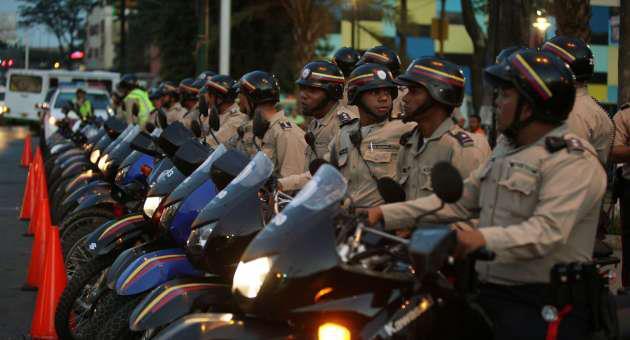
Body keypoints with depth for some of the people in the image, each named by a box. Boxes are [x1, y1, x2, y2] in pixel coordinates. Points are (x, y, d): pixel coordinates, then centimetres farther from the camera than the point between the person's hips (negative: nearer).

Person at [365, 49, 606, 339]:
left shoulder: (572, 160, -10)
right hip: (488, 292, 8)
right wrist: (386, 214, 9)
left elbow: (547, 231, -23)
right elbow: (457, 201, 18)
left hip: (544, 302, -8)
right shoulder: (507, 153, 21)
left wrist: (484, 239, -39)